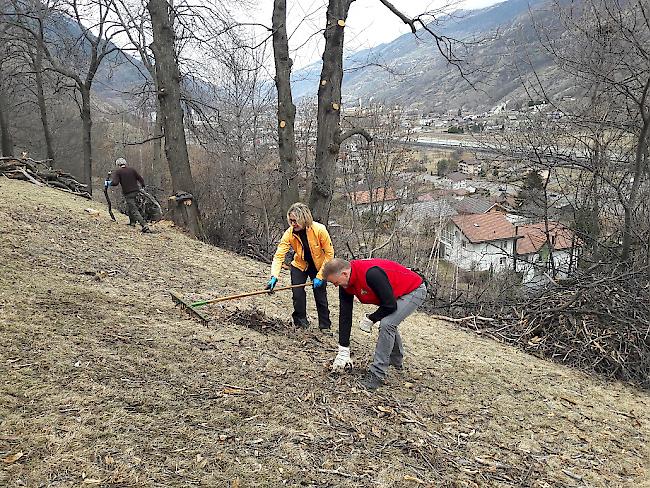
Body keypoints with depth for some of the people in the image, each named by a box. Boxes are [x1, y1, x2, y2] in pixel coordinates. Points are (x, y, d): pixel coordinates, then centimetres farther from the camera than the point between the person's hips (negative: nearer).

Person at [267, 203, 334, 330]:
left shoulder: (319, 230, -29)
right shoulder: (289, 233, -23)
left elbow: (329, 253, -21)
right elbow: (279, 255, -27)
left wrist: (320, 276, -23)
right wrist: (274, 277, -41)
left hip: (319, 267, -1)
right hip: (300, 266, 2)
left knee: (321, 296, 2)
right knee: (298, 294, -10)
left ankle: (325, 326, 19)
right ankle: (300, 322, 10)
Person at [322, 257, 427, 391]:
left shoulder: (371, 273, -37)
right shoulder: (345, 284, -10)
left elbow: (390, 305, -31)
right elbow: (345, 315, -7)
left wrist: (370, 319, -15)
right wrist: (343, 351, -7)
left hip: (415, 290, -9)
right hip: (397, 293, 9)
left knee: (386, 324, -22)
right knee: (388, 323, 24)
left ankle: (377, 374, -13)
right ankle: (397, 361, 49)